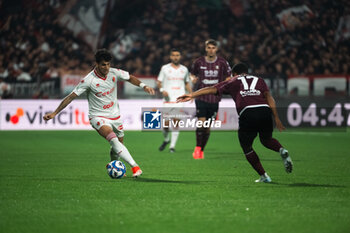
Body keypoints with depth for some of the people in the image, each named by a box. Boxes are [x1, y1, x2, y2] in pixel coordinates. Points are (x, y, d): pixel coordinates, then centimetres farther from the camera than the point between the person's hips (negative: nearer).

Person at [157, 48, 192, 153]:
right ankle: (166, 139, 26)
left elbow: (187, 83, 23)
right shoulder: (165, 68, 5)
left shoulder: (184, 69, 13)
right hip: (168, 100, -1)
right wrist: (162, 90, -11)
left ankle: (172, 146, -1)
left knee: (176, 122, -8)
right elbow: (159, 81, 8)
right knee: (166, 124, -4)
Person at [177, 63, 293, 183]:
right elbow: (269, 97, 15)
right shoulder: (259, 80, 29)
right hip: (265, 110, 3)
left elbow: (212, 89, 18)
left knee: (247, 147, 17)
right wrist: (276, 118, 11)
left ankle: (263, 176, 12)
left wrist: (192, 95, 18)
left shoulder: (232, 82, 24)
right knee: (266, 140, 29)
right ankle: (282, 150, -1)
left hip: (247, 113, -3)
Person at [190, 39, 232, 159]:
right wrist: (194, 79, -4)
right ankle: (197, 148, 0)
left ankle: (201, 150, 19)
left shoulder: (222, 63, 0)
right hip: (201, 97, -1)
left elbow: (229, 77, 11)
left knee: (208, 127, 5)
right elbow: (193, 74, 18)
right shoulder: (198, 62, 1)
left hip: (215, 98, 1)